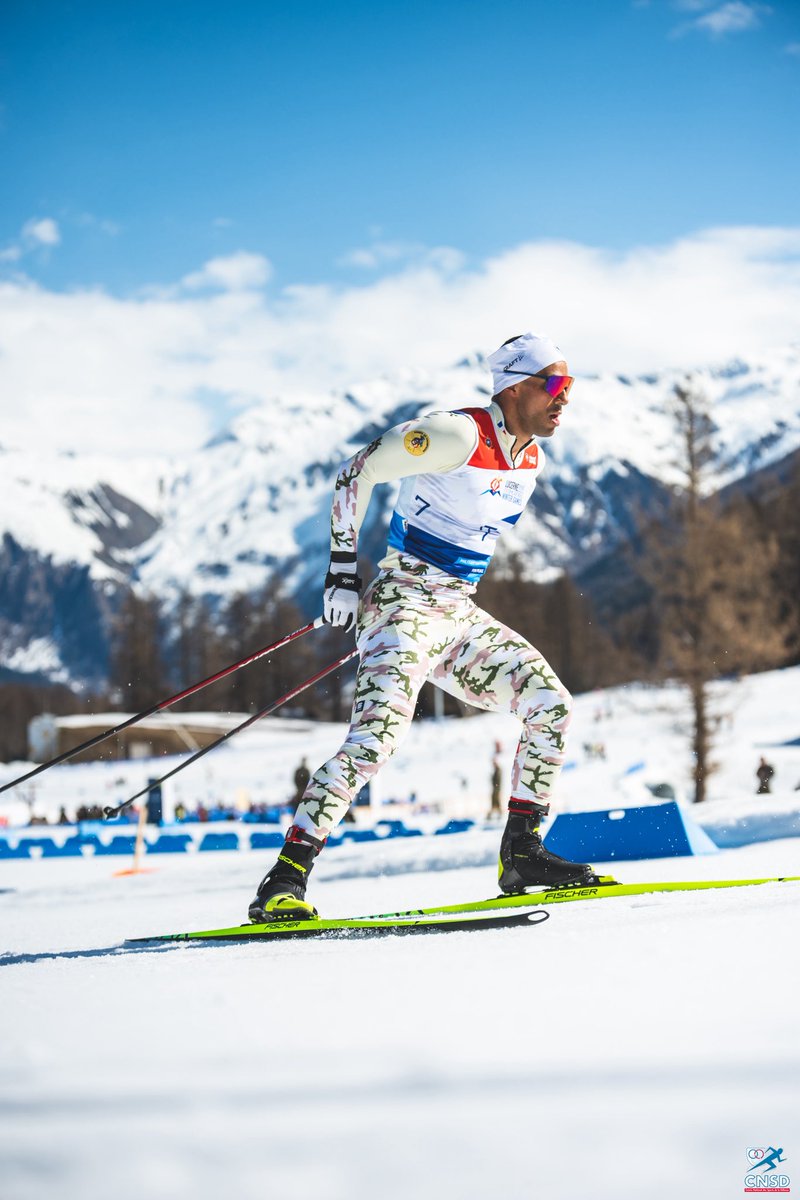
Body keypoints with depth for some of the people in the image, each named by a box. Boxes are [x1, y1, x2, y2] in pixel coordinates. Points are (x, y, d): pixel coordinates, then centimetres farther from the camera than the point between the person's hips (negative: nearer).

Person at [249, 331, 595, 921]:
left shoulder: (530, 460, 11)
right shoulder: (458, 434, -15)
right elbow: (356, 472, -12)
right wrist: (343, 568, -13)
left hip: (462, 616, 8)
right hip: (406, 604, -8)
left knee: (552, 706, -2)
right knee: (378, 736, -24)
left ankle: (522, 854, 7)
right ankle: (285, 880, -21)